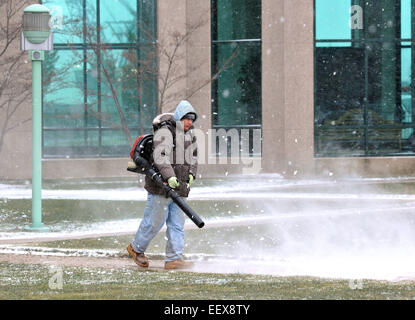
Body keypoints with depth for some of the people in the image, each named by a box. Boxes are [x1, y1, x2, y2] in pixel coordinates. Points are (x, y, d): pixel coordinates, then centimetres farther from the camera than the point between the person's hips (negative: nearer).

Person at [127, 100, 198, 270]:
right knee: (154, 222, -1)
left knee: (177, 223, 3)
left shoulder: (189, 135, 15)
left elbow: (193, 156, 29)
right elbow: (160, 156, -26)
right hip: (161, 186, -8)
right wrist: (170, 176, -36)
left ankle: (174, 258, 3)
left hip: (178, 186, 8)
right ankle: (136, 248, 20)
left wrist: (191, 173, 13)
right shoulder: (165, 132, -13)